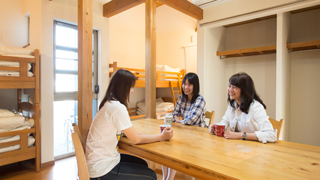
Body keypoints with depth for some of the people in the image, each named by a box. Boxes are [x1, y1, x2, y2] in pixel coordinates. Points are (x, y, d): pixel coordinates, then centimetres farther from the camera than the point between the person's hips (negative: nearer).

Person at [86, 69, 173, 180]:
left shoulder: (109, 103, 4)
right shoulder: (118, 107, -26)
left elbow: (128, 133, 10)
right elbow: (136, 139, -18)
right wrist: (162, 136, -7)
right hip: (101, 170, -9)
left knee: (142, 164, 21)